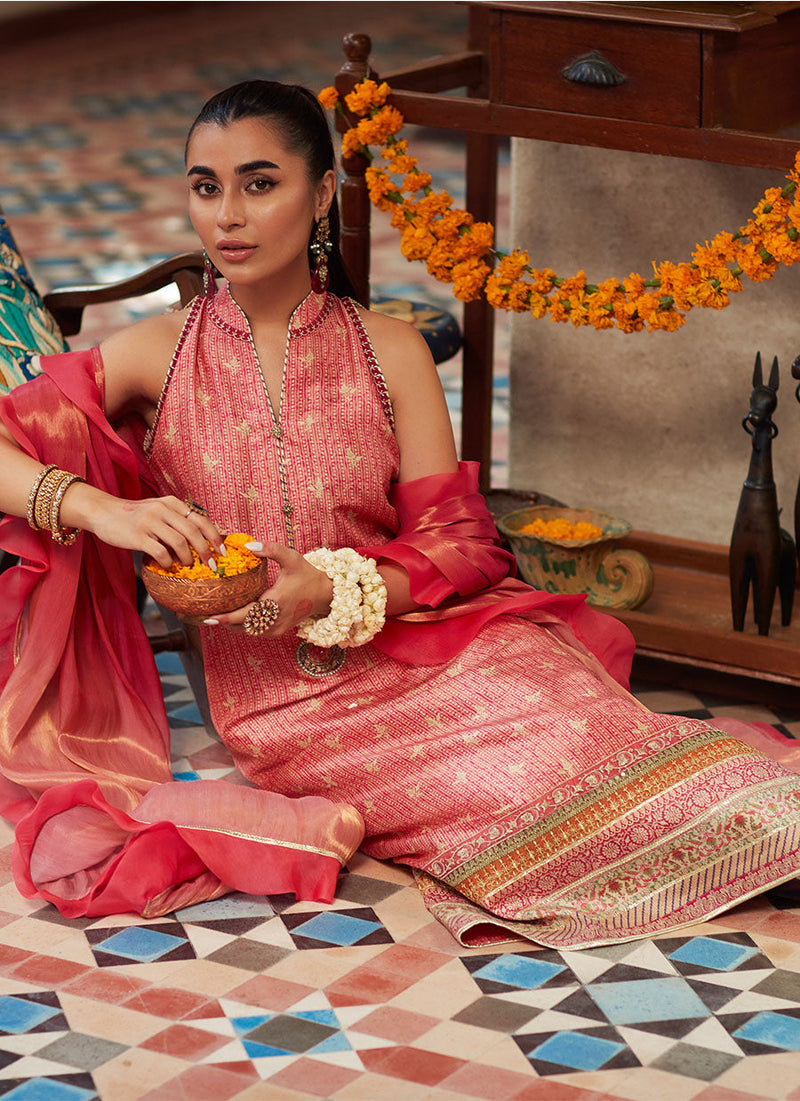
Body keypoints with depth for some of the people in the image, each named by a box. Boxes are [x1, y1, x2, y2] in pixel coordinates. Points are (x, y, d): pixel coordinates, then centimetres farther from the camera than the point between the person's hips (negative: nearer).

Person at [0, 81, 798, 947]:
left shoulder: (389, 352, 5)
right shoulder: (159, 356, 3)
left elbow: (457, 540, 2)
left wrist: (334, 592, -15)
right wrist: (98, 507, -23)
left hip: (410, 642, 3)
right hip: (278, 697, -2)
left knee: (560, 703, -28)